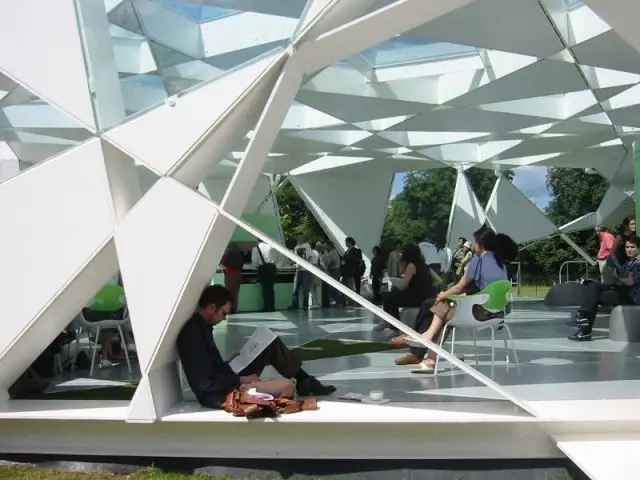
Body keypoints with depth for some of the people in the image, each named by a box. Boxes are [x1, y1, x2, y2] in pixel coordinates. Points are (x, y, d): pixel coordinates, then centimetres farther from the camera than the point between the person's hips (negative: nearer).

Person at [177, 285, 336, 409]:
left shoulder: (201, 326, 7)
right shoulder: (193, 333, -24)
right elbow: (207, 382, -26)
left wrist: (237, 376, 0)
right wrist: (241, 379, -15)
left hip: (224, 381, 10)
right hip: (216, 393, -10)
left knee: (270, 343, 8)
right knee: (288, 386, -20)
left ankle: (304, 380, 14)